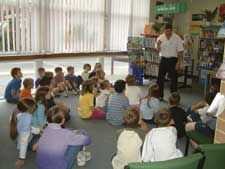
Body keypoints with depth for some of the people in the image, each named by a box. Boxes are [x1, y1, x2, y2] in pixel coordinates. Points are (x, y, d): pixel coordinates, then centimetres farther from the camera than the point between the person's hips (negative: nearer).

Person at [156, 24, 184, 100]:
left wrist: (178, 63, -12)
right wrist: (158, 45, -18)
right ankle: (160, 96, 21)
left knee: (173, 79, 2)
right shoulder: (160, 37, 1)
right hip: (163, 60, 3)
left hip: (172, 60, -3)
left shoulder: (177, 38, -7)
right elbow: (158, 50, 3)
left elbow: (180, 52, -6)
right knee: (160, 78, 7)